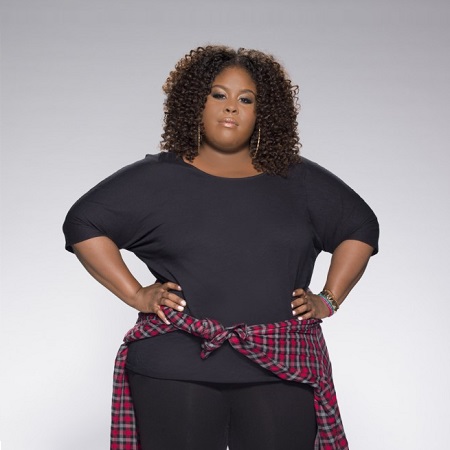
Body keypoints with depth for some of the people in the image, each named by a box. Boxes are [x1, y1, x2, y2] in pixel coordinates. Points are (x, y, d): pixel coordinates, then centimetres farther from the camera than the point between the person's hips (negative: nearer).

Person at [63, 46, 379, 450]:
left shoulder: (298, 181, 11)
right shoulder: (157, 179, 5)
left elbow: (360, 227, 20)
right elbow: (83, 224, 5)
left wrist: (328, 300, 9)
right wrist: (136, 295, -3)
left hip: (281, 371, 2)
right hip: (178, 373, -1)